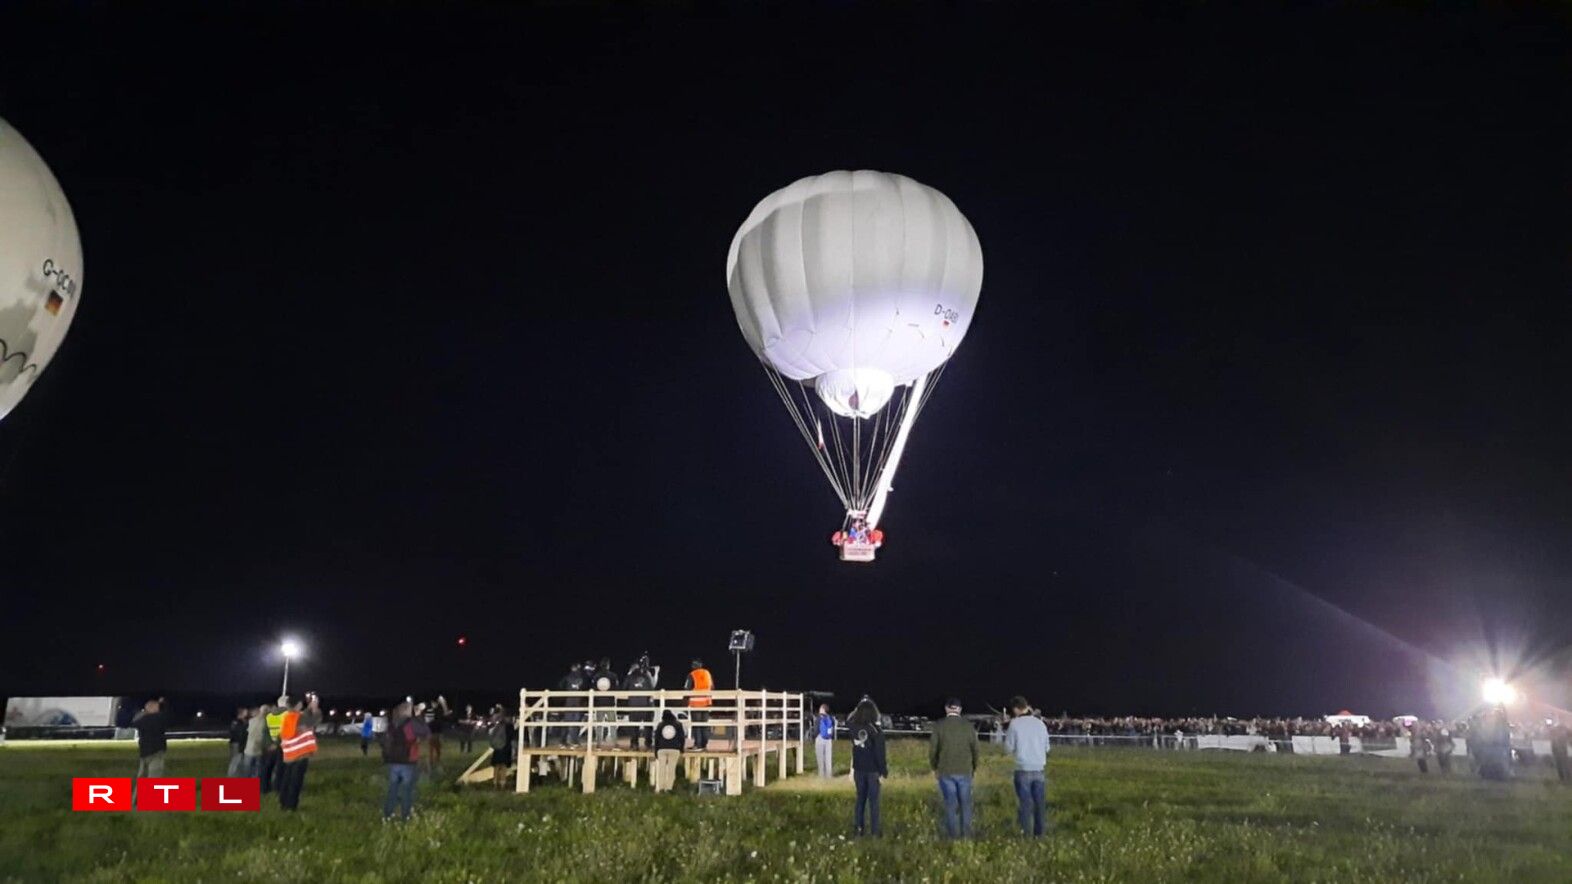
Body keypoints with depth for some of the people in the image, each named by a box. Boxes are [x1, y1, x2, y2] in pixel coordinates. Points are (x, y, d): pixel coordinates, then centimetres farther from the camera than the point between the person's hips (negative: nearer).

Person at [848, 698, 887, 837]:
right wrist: (884, 771, -8)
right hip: (873, 770, -4)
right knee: (873, 800, 6)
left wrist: (859, 707, 15)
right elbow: (880, 753, -17)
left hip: (859, 769, 4)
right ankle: (874, 830, 11)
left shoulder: (854, 727, -6)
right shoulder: (876, 730, -19)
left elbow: (848, 720, 20)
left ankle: (858, 827, 20)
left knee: (860, 798, 17)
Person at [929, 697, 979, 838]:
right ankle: (966, 834, 9)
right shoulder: (968, 726, 0)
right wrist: (973, 768, 19)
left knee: (951, 803, 5)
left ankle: (953, 834, 5)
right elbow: (975, 749, 4)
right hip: (965, 771, 1)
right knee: (965, 804, 9)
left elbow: (933, 749, -2)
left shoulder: (939, 725, -4)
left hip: (945, 771, -1)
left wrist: (934, 768, 13)